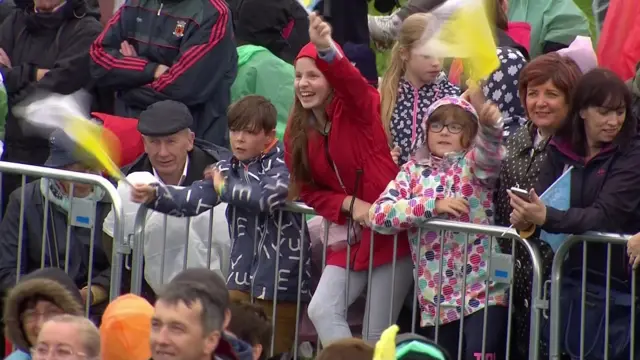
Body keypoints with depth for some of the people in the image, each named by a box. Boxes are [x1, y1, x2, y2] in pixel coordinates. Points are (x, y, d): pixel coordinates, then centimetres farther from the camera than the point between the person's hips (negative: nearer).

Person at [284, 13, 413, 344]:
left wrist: (325, 49, -55)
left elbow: (349, 81, -33)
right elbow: (309, 191, 8)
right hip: (352, 236, 6)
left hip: (391, 230, -6)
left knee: (376, 334, -4)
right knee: (322, 310, -10)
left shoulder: (357, 109, -10)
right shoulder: (297, 133, 5)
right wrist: (349, 204, -13)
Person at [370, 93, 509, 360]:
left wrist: (490, 125, -46)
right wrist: (434, 205, -15)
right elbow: (378, 214, -6)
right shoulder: (413, 172, 7)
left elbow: (489, 152, -24)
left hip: (484, 291, -3)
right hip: (436, 297, 3)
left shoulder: (475, 165, 1)